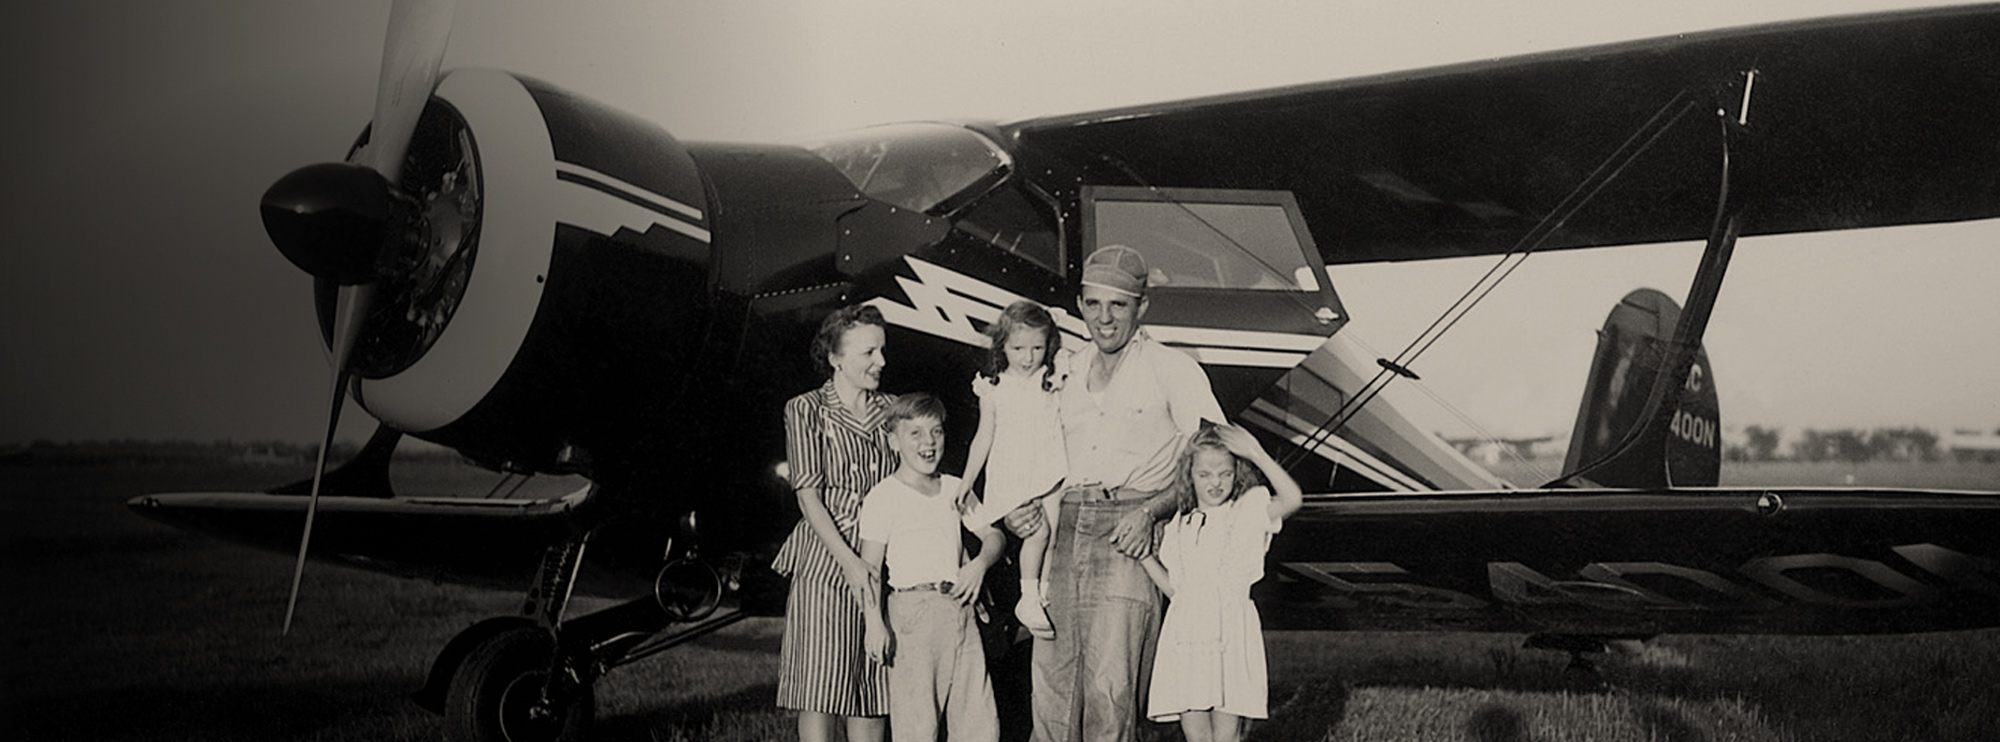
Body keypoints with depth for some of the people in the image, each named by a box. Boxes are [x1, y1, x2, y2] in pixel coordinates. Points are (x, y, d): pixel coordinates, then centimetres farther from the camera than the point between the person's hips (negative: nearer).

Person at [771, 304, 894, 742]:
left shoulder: (889, 410, 14)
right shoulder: (806, 411, 1)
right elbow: (809, 496, -7)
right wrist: (851, 564, -18)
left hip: (883, 568, 4)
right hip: (825, 567, -4)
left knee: (873, 705, 4)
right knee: (820, 697, -7)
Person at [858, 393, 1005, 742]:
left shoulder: (954, 489, 15)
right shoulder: (883, 497, -2)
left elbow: (992, 535, 18)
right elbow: (869, 567, -6)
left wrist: (980, 564, -4)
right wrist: (875, 622, -17)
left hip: (959, 608, 6)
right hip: (912, 610, -6)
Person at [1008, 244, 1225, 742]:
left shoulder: (1173, 369, 2)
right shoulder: (1069, 370, 18)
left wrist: (1150, 511, -14)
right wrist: (1024, 510, 8)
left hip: (1129, 536, -5)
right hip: (1066, 532, 5)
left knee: (1110, 692, -12)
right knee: (1051, 691, 1)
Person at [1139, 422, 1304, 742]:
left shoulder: (1249, 512, 3)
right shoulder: (1178, 526, 15)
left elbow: (1292, 499, -17)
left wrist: (1257, 454, -17)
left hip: (1230, 634, -4)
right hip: (1186, 637, 4)